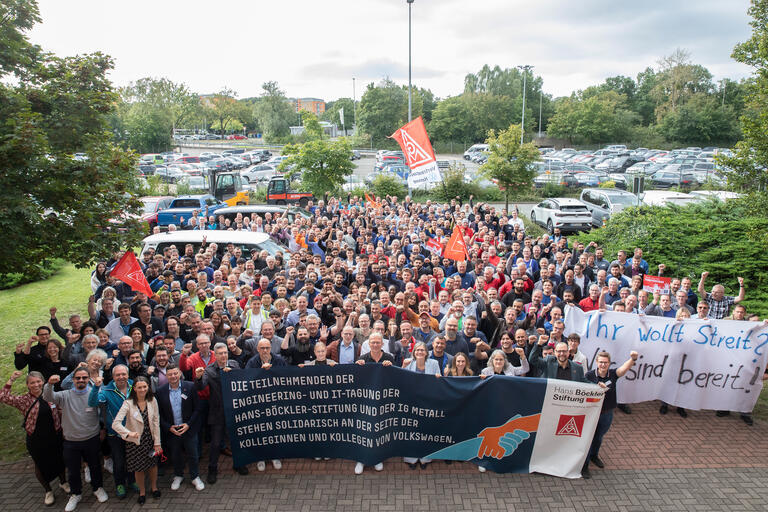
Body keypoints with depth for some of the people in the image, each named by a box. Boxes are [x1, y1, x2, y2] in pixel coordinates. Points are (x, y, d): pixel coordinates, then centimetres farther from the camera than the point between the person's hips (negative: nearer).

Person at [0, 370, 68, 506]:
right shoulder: (23, 400, -11)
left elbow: (59, 413, 6)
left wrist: (62, 429, 5)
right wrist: (11, 380, -26)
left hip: (54, 436, 2)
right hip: (35, 439, -1)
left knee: (59, 461, 19)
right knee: (40, 465, 16)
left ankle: (63, 482, 45)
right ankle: (48, 491, 38)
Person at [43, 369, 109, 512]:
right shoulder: (65, 395, -6)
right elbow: (48, 398, -22)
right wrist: (49, 384, -42)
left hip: (92, 439, -1)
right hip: (71, 441, 1)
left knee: (95, 466, 17)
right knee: (72, 470, 16)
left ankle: (98, 488, 40)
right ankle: (75, 494, 38)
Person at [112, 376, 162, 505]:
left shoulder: (152, 400, -8)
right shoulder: (128, 403, -17)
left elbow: (156, 422, -4)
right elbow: (115, 423, -24)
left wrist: (157, 442, -4)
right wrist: (129, 433, -41)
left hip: (150, 439, 2)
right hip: (135, 441, -2)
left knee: (153, 464, 16)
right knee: (139, 468, 11)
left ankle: (154, 487, 42)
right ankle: (142, 492, 36)